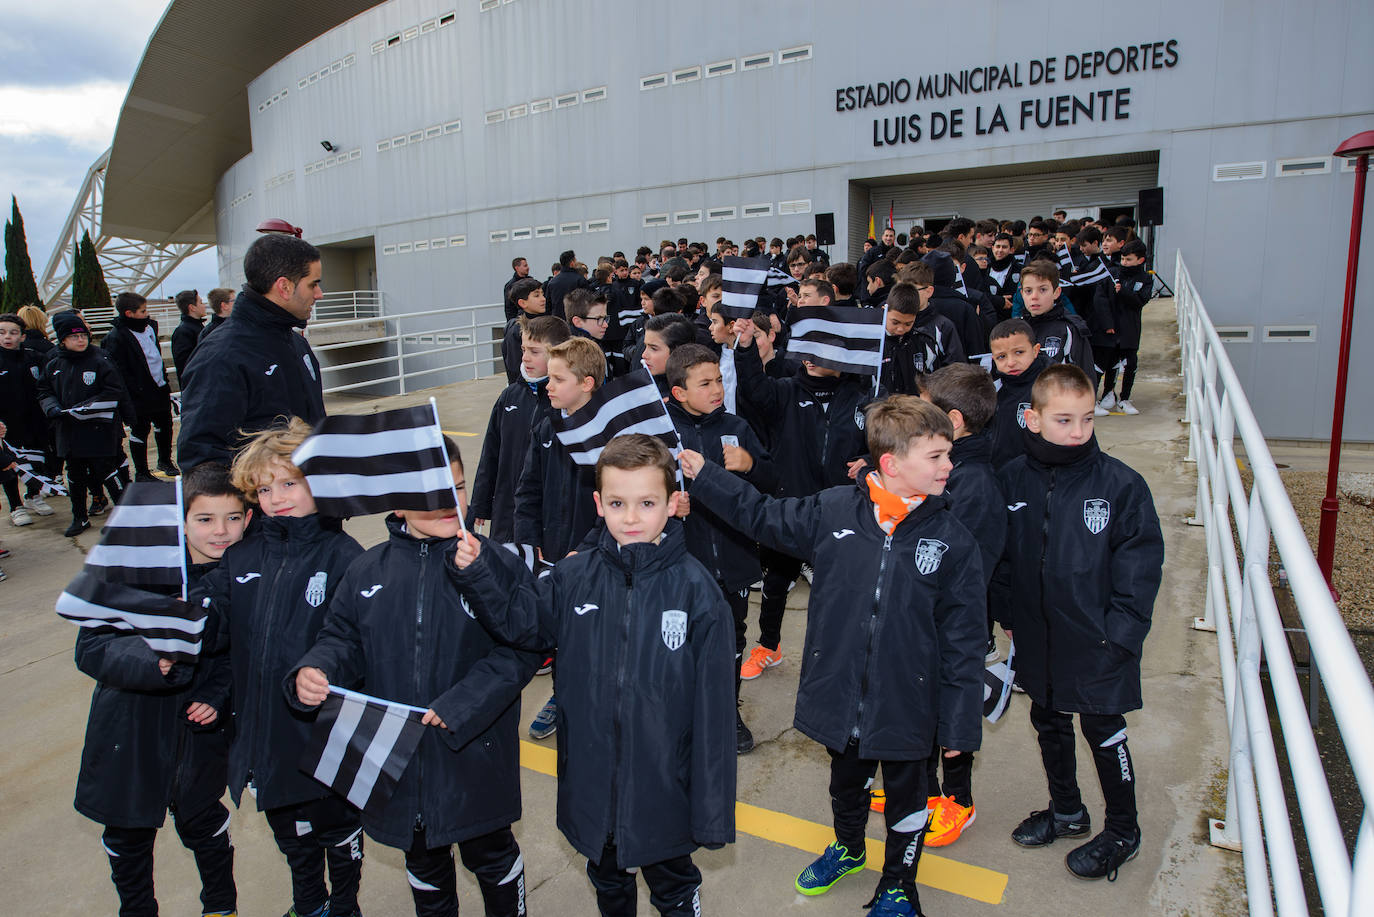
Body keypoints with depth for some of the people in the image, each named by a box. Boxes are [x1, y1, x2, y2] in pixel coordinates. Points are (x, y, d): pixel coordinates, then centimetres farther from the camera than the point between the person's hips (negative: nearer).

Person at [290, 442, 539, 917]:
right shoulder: (367, 571, -4)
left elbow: (518, 651, -18)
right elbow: (342, 640, 4)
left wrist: (458, 706, -24)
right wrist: (313, 673, -16)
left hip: (476, 758, -3)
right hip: (397, 764, 3)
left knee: (492, 857, 20)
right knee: (424, 863, 27)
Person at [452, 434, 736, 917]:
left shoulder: (695, 588, -18)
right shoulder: (576, 577, -10)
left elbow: (713, 705, -15)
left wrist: (712, 806, -12)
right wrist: (478, 570, -20)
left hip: (665, 787, -3)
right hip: (591, 782, 3)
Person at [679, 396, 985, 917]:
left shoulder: (952, 540, -13)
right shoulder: (832, 511, -12)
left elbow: (963, 638, -9)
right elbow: (763, 516, 4)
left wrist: (960, 722, -7)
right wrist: (703, 476, 1)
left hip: (907, 703, -2)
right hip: (839, 696, 2)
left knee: (905, 795, 20)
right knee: (846, 780, 27)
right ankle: (847, 848, 57)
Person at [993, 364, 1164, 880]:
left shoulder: (1120, 484, -15)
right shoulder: (1013, 479, -5)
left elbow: (1142, 562, -9)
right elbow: (1001, 554, 5)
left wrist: (1119, 630, -12)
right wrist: (1008, 614, 4)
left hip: (1097, 643, -4)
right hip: (1037, 638, 4)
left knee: (1104, 731, 11)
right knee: (1049, 723, 20)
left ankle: (1123, 831, 35)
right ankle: (1066, 810, 44)